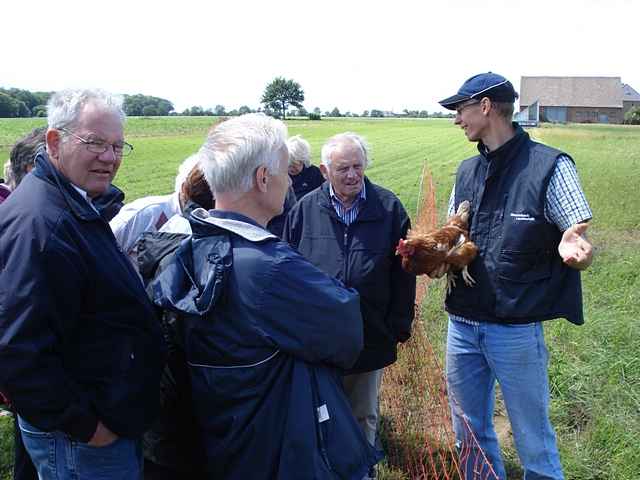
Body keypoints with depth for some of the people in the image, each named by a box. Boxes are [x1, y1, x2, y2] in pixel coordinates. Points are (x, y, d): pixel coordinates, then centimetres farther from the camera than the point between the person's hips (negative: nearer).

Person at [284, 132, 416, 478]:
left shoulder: (388, 207, -5)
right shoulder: (304, 210, -4)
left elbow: (403, 272, -1)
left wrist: (400, 326, -2)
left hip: (371, 340, 0)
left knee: (364, 417, 19)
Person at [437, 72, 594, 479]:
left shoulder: (550, 167, -11)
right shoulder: (468, 171, 8)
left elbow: (584, 249, -12)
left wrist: (572, 249, -35)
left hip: (517, 330, -5)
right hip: (462, 324, 6)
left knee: (534, 441, 10)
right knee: (470, 434, 19)